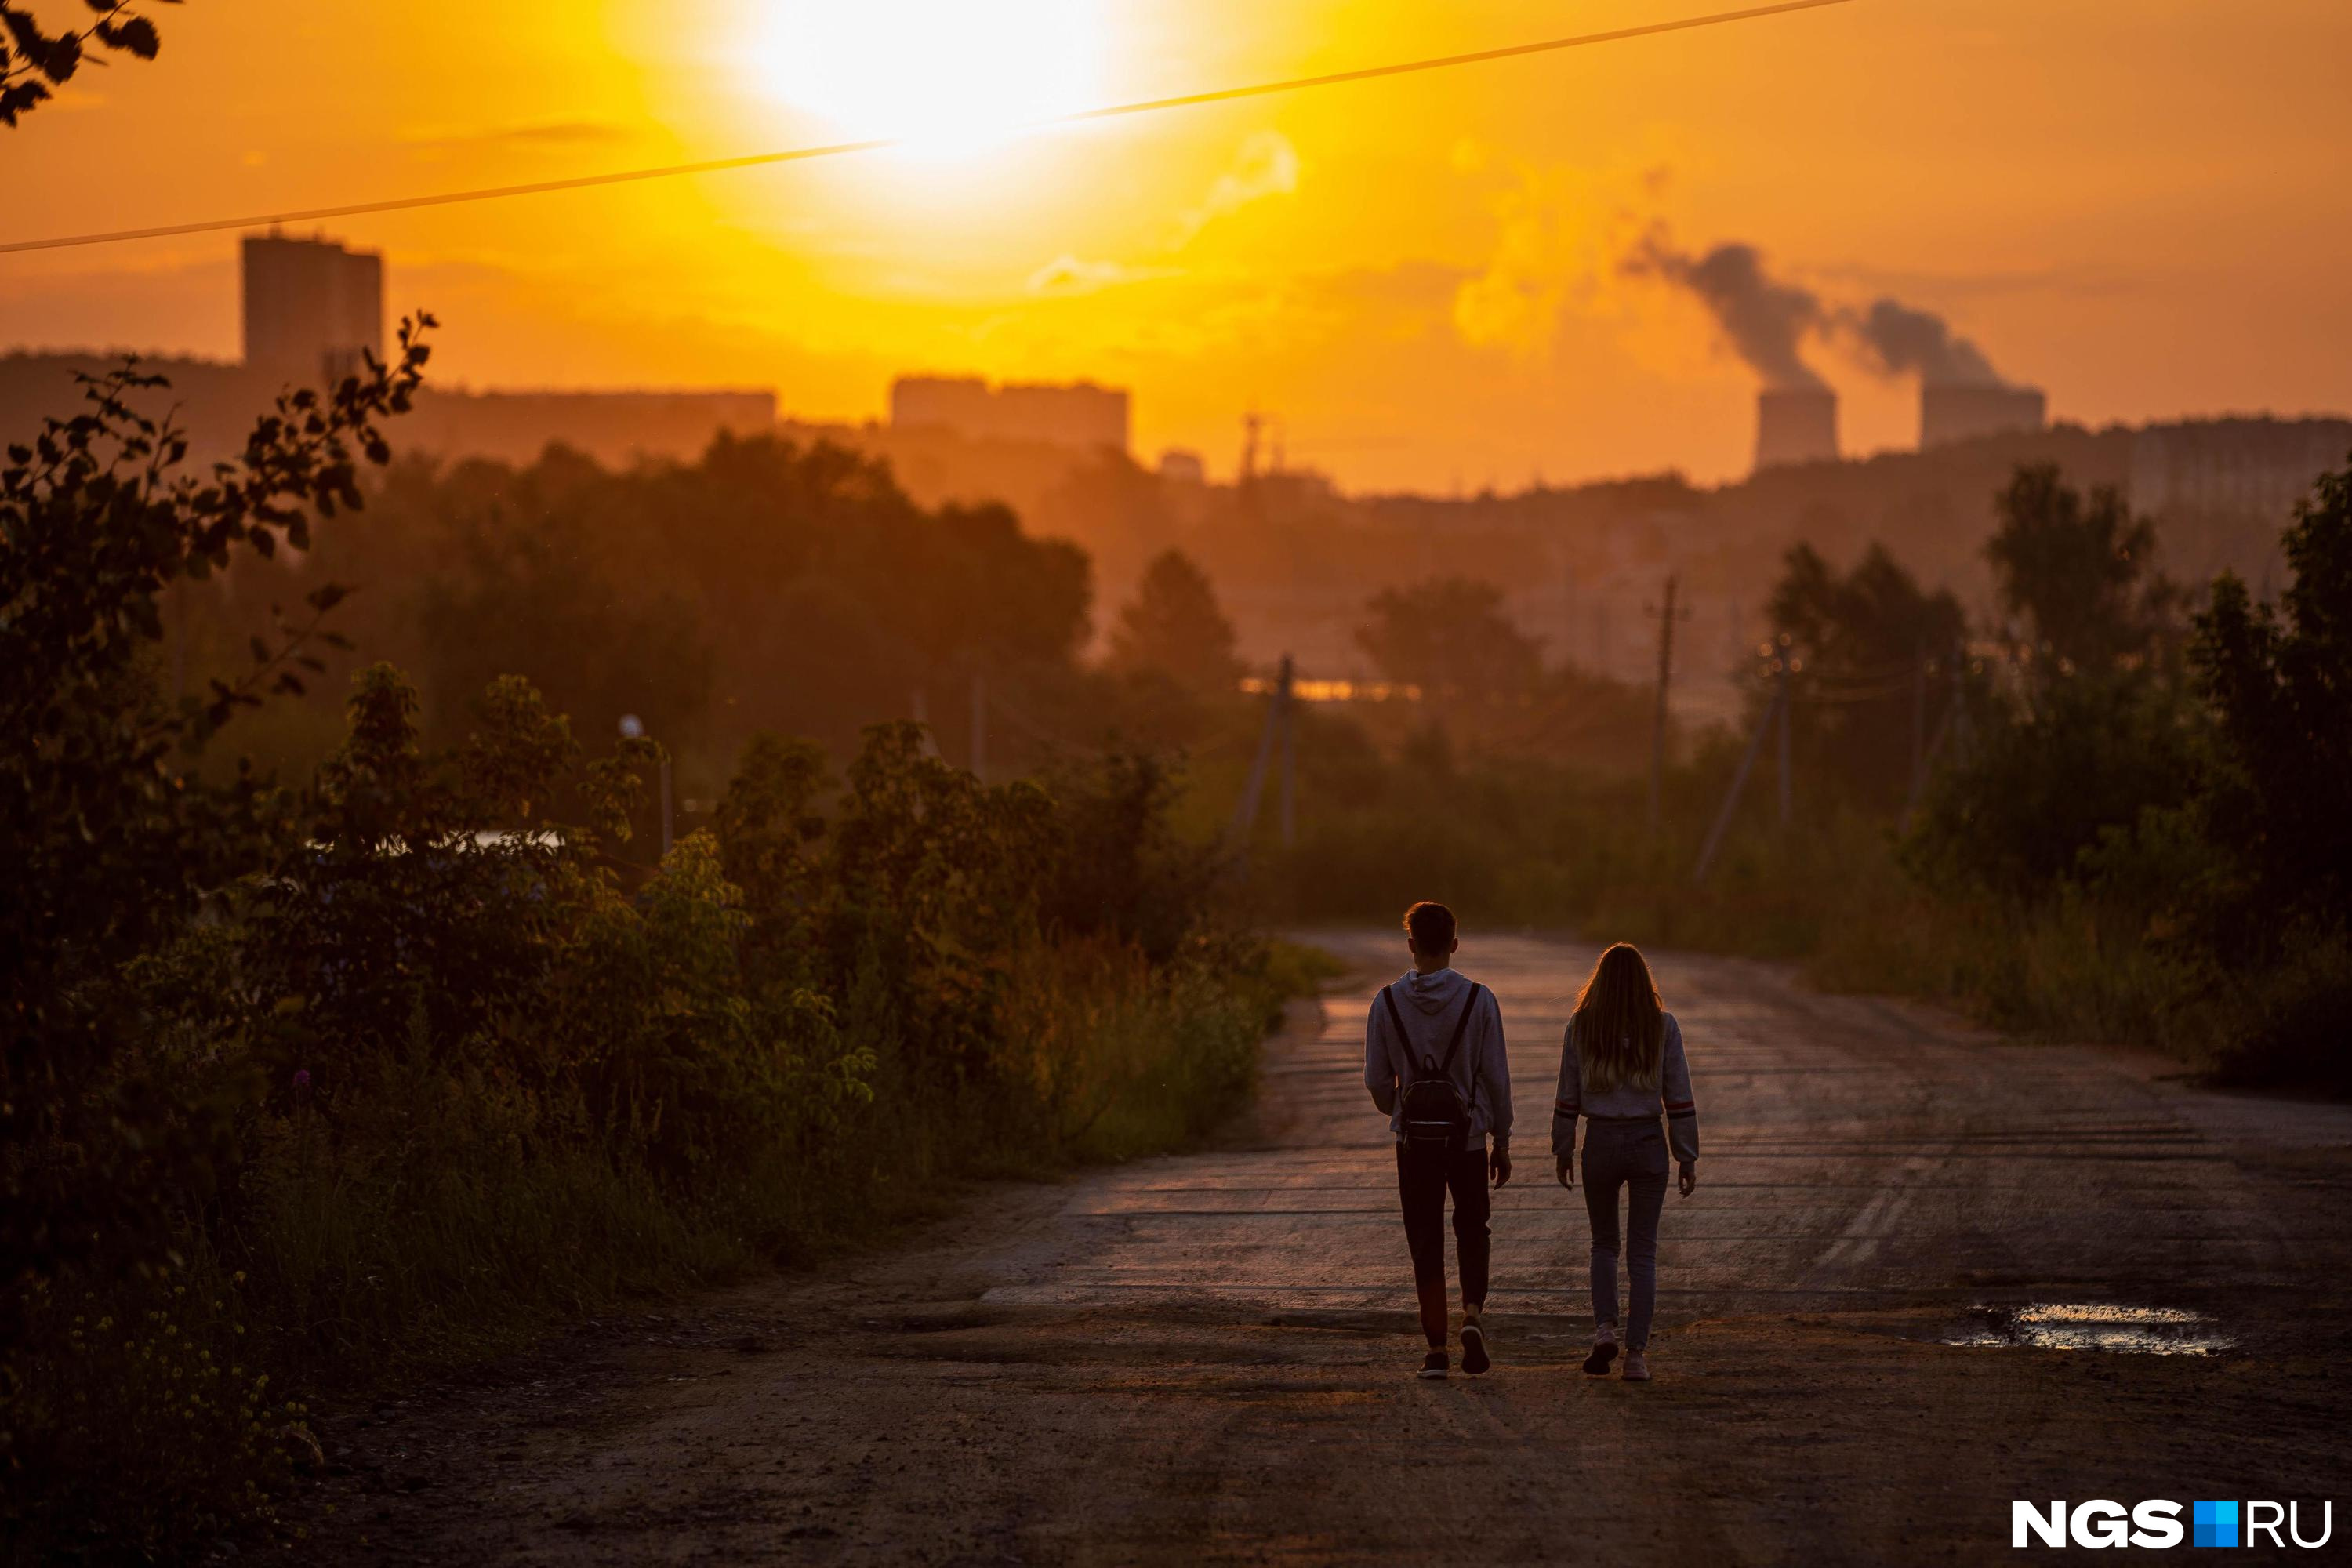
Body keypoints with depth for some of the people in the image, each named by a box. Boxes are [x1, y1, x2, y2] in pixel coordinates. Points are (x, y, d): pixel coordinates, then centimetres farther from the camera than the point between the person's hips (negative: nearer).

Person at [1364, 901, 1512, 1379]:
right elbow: (1496, 1076, -5)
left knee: (1426, 1244, 7)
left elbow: (1377, 1080, 0)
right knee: (1472, 1234, 16)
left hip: (1414, 1141, 0)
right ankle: (1472, 1314, -8)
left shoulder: (1387, 1002, -4)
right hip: (1468, 1137, 0)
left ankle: (1436, 1349, 5)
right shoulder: (1479, 1000, -7)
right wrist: (1502, 1142, 5)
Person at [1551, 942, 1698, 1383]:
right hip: (1649, 1142, 0)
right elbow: (1680, 1097, -3)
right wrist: (1688, 1157, 3)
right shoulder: (1663, 1026, -4)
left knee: (1604, 1244, 19)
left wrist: (1562, 1150, 11)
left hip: (1601, 1144, 1)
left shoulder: (1581, 1025, -2)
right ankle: (1636, 1354, 2)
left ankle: (1604, 1328, -2)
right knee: (1643, 1253, 7)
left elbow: (1568, 1094, 1)